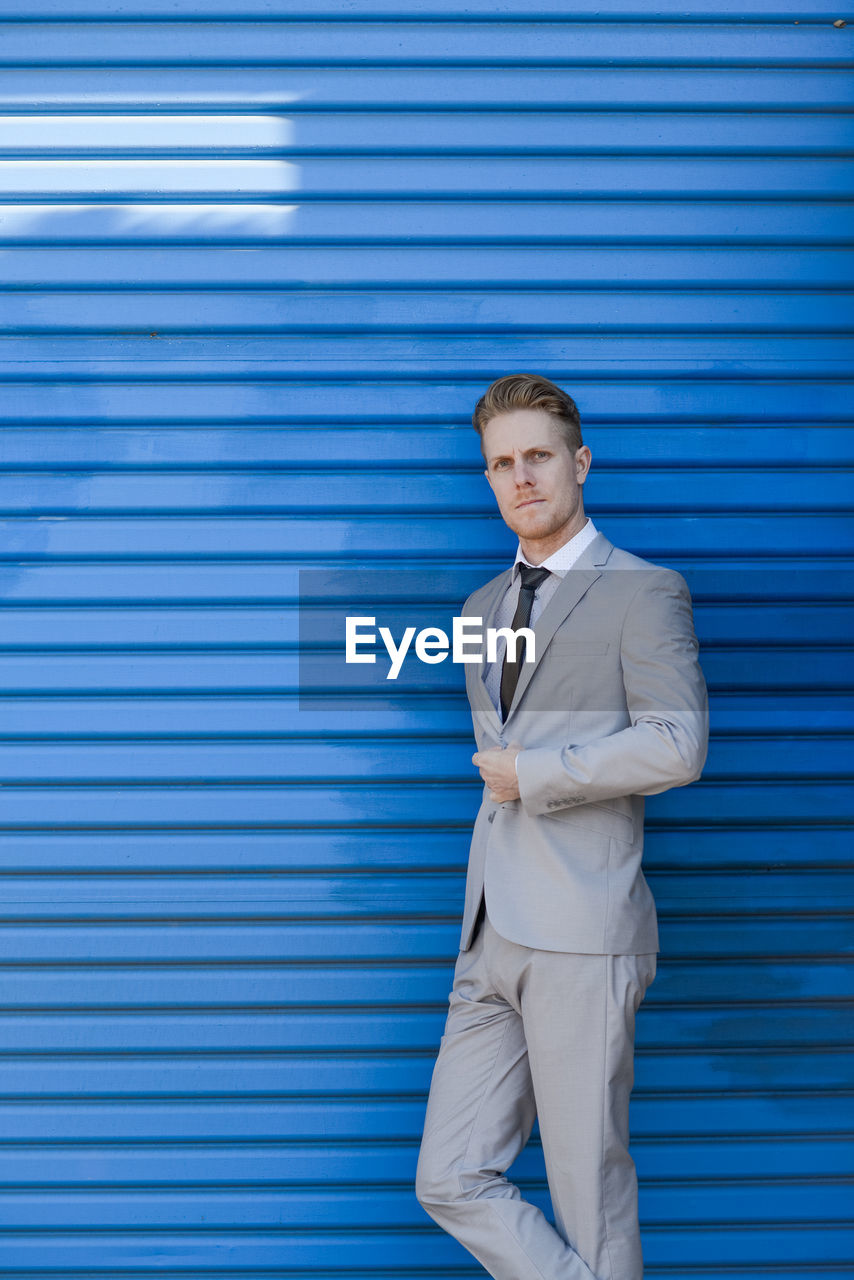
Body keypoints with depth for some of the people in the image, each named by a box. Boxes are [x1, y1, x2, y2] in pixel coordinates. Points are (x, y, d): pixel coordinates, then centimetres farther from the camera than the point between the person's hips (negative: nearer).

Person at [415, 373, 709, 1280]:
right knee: (452, 1182, 3)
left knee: (590, 1193, 1)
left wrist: (532, 774, -10)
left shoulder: (643, 592, -3)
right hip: (491, 939, 7)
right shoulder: (483, 607, 19)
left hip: (584, 937, -7)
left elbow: (677, 746, -17)